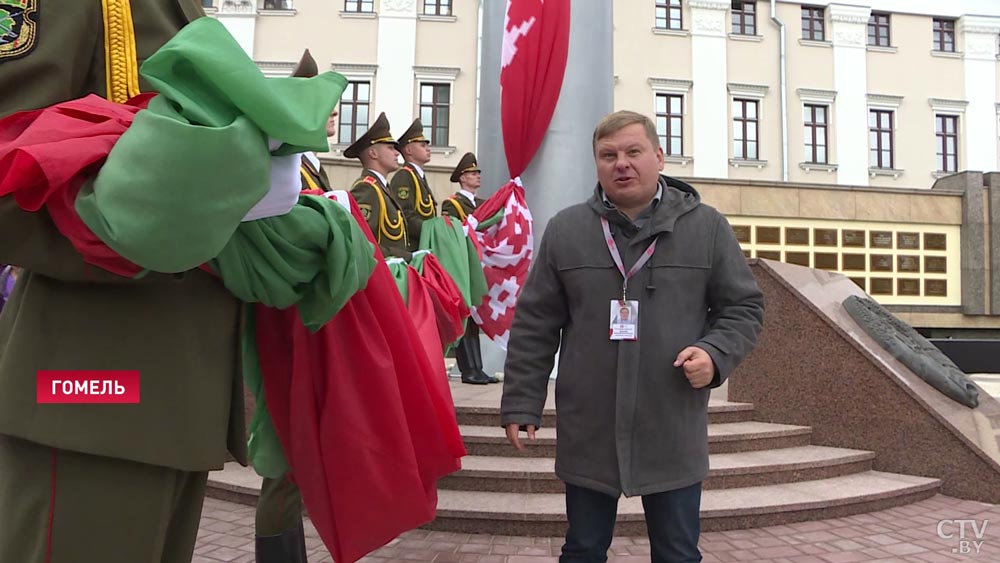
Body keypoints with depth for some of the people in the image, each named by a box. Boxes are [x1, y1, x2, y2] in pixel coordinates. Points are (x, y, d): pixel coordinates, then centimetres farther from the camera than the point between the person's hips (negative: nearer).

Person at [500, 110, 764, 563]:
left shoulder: (707, 226, 1)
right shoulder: (565, 229, 2)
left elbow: (744, 307, 7)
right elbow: (534, 326, 3)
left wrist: (715, 354, -13)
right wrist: (522, 403, 1)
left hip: (674, 435, 0)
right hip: (587, 434, 1)